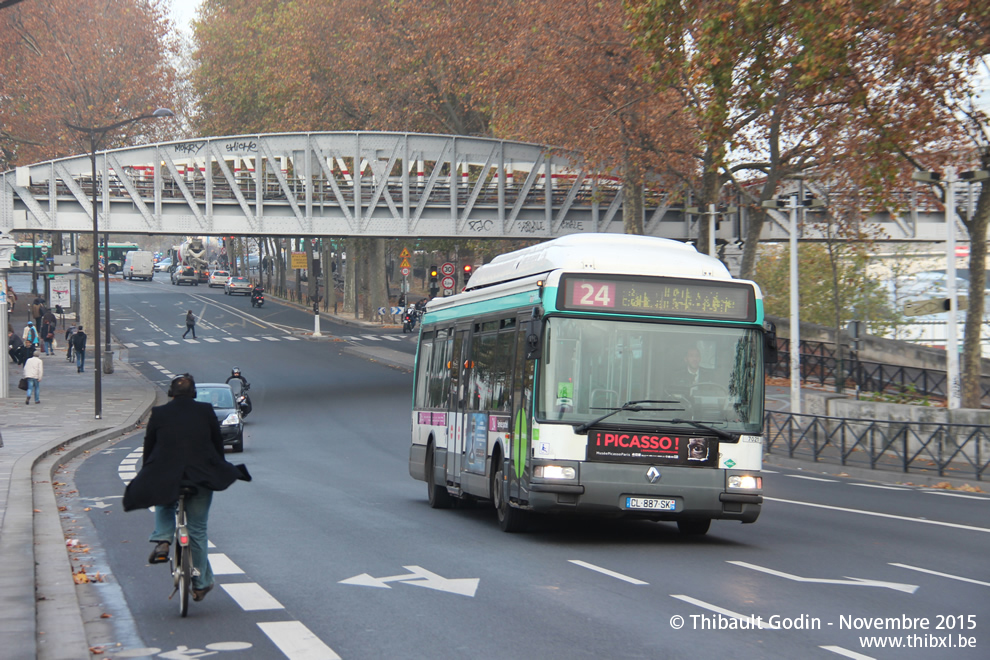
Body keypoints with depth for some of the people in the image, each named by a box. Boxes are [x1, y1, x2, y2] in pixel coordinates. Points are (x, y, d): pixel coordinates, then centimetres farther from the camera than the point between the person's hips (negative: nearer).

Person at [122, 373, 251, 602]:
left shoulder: (158, 413, 1)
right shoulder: (206, 411, 2)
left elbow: (149, 446, 8)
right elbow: (218, 443, 9)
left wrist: (146, 471, 21)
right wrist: (219, 468, 23)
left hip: (165, 479, 0)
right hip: (202, 478, 0)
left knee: (164, 507, 33)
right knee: (197, 530, 11)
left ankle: (162, 541, 6)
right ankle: (200, 582, 17)